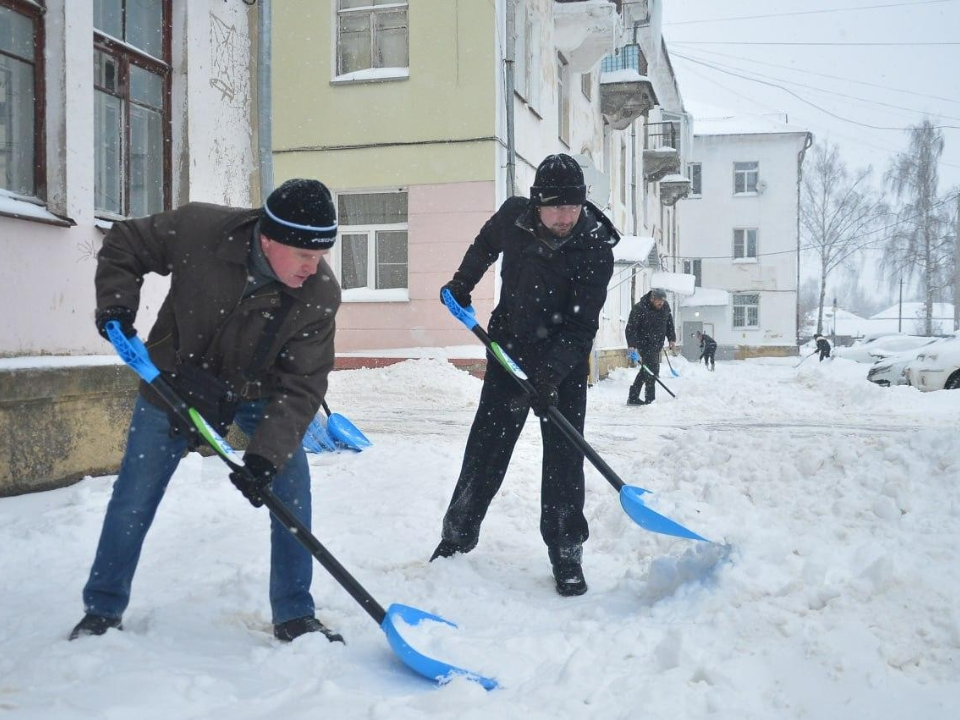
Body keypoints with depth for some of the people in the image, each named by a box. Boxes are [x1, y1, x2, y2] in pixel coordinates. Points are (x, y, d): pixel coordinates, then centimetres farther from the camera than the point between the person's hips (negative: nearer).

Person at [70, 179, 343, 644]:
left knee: (292, 491, -9)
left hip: (260, 391, 1)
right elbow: (123, 246, -10)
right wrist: (116, 304, -24)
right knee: (134, 497, 4)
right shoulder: (197, 229, -30)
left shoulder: (321, 295, -27)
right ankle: (102, 610, 25)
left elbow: (302, 384, -25)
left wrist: (266, 454, -34)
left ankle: (294, 618, 7)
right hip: (175, 378, 0)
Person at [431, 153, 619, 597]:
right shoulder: (513, 217, -12)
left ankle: (566, 554, 6)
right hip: (510, 349, 2)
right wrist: (461, 286, 22)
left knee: (564, 456, -5)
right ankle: (457, 535, 20)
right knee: (486, 448, 5)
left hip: (565, 361, -2)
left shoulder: (596, 248, -20)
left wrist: (552, 373, -34)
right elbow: (485, 245, 14)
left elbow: (581, 325, -23)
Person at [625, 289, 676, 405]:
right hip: (644, 343, -7)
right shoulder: (639, 308, -19)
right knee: (652, 369, -14)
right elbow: (631, 327, -19)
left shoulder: (665, 307, 0)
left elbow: (669, 323, 14)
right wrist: (632, 345, -25)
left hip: (657, 344, 7)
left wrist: (672, 339, 7)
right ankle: (650, 398, -5)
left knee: (646, 369, 10)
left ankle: (633, 397, 18)